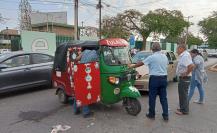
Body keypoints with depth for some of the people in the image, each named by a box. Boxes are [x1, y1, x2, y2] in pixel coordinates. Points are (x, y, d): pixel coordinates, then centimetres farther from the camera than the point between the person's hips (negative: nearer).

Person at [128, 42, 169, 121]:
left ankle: (151, 114, 16)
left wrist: (132, 66, 6)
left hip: (155, 78, -6)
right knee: (163, 98, 11)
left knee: (152, 98, 6)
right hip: (164, 78, 6)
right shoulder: (164, 56, 6)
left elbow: (141, 63, -6)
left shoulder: (152, 57, -10)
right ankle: (166, 115, 14)